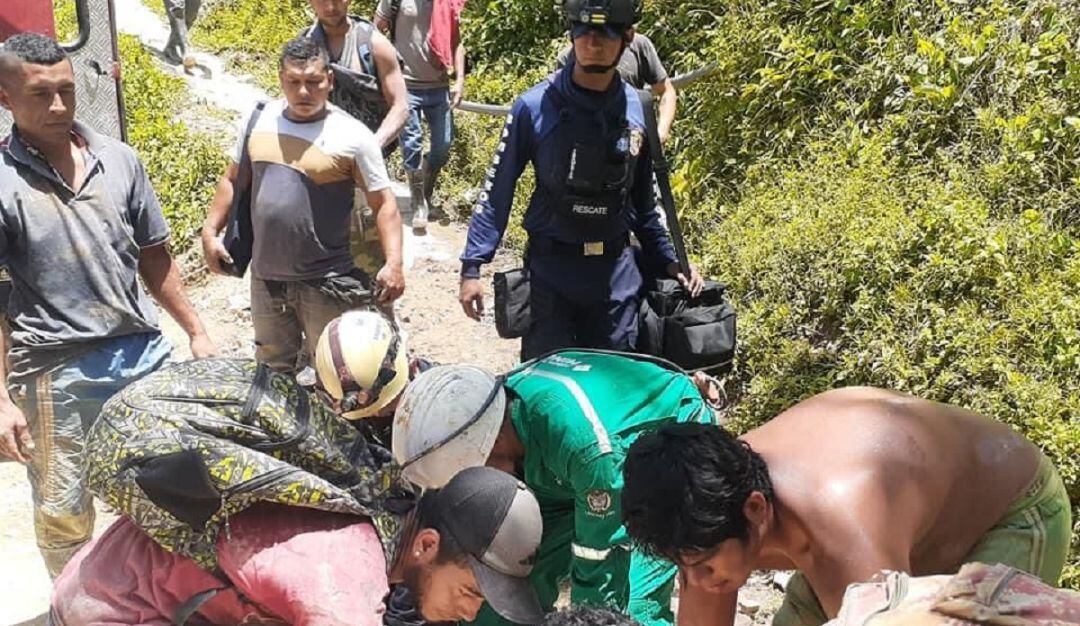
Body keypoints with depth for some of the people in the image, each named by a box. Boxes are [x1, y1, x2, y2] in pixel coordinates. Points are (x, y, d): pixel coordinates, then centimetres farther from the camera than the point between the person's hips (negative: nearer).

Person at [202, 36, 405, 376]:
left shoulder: (352, 136, -12)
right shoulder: (259, 120, 2)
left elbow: (384, 203, -10)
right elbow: (232, 179, 14)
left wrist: (394, 263, -22)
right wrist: (210, 231, 6)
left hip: (325, 284, -5)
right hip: (265, 278, 5)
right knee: (273, 370, 23)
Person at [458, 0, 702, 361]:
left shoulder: (636, 110, 1)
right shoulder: (535, 107, -9)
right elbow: (498, 192, -4)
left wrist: (667, 261, 11)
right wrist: (472, 267, -9)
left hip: (617, 271, 3)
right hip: (549, 268, -3)